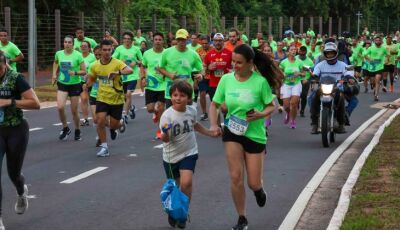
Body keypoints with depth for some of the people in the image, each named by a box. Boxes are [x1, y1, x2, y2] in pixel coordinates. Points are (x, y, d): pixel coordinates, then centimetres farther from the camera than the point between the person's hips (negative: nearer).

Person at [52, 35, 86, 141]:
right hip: (62, 84, 2)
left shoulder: (78, 55, -12)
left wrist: (75, 72, -27)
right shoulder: (58, 54, -2)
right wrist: (54, 74, 9)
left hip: (75, 85, -2)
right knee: (60, 107, -17)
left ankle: (77, 131, 27)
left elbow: (84, 71, -8)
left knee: (74, 111, 4)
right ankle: (65, 128, 6)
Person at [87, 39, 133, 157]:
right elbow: (92, 79, 16)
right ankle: (104, 147, 1)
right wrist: (87, 86, -6)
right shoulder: (95, 66, -2)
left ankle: (120, 124, 43)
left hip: (117, 99, -2)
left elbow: (130, 70, -32)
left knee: (114, 125, 4)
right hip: (102, 98, 2)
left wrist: (117, 72, -49)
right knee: (100, 122, -13)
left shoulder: (117, 63, -14)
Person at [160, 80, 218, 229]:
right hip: (171, 155, -1)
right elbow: (165, 139, -25)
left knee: (186, 182, -18)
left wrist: (211, 133, 20)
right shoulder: (167, 115, -21)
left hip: (189, 153, 1)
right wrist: (165, 134, -47)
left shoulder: (192, 111, -7)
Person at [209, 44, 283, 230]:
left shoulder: (260, 82, -13)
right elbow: (214, 104, 4)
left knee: (253, 183, 2)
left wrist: (262, 114, -23)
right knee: (236, 177, -7)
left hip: (255, 134, -1)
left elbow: (271, 106, -2)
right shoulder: (226, 79, -5)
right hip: (232, 132, 2)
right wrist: (214, 125, -11)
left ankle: (258, 189, 43)